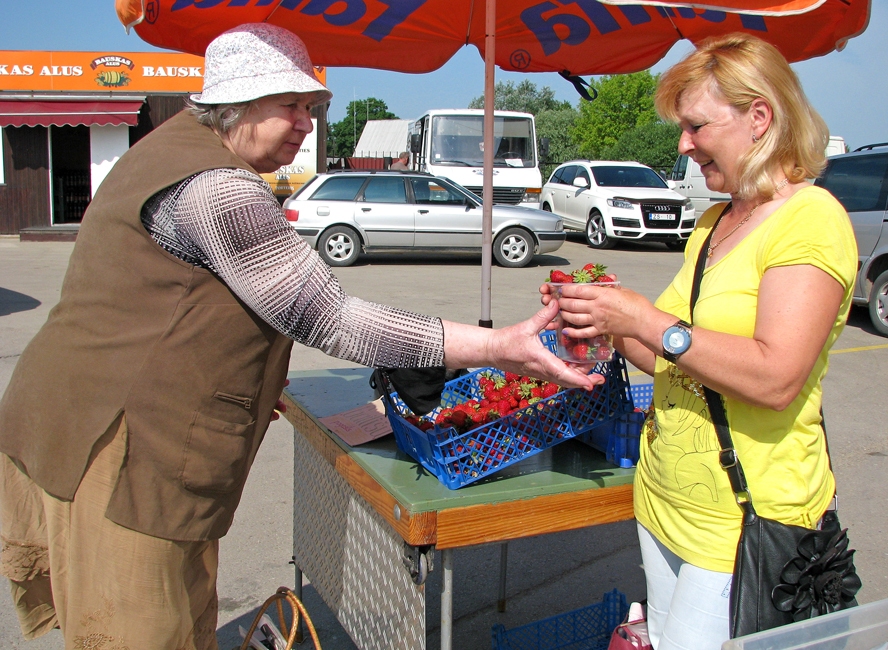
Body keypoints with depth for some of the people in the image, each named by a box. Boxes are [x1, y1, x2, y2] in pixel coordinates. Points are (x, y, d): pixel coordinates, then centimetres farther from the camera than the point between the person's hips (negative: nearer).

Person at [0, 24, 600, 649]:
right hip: (122, 457, -10)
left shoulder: (177, 145, 15)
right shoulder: (216, 190, -19)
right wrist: (499, 347, -24)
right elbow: (327, 319, -23)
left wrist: (250, 385, 19)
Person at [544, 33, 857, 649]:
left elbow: (775, 379, -25)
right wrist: (607, 322, 0)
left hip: (744, 524, -8)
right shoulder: (713, 222, 13)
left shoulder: (811, 218, -13)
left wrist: (645, 320, -22)